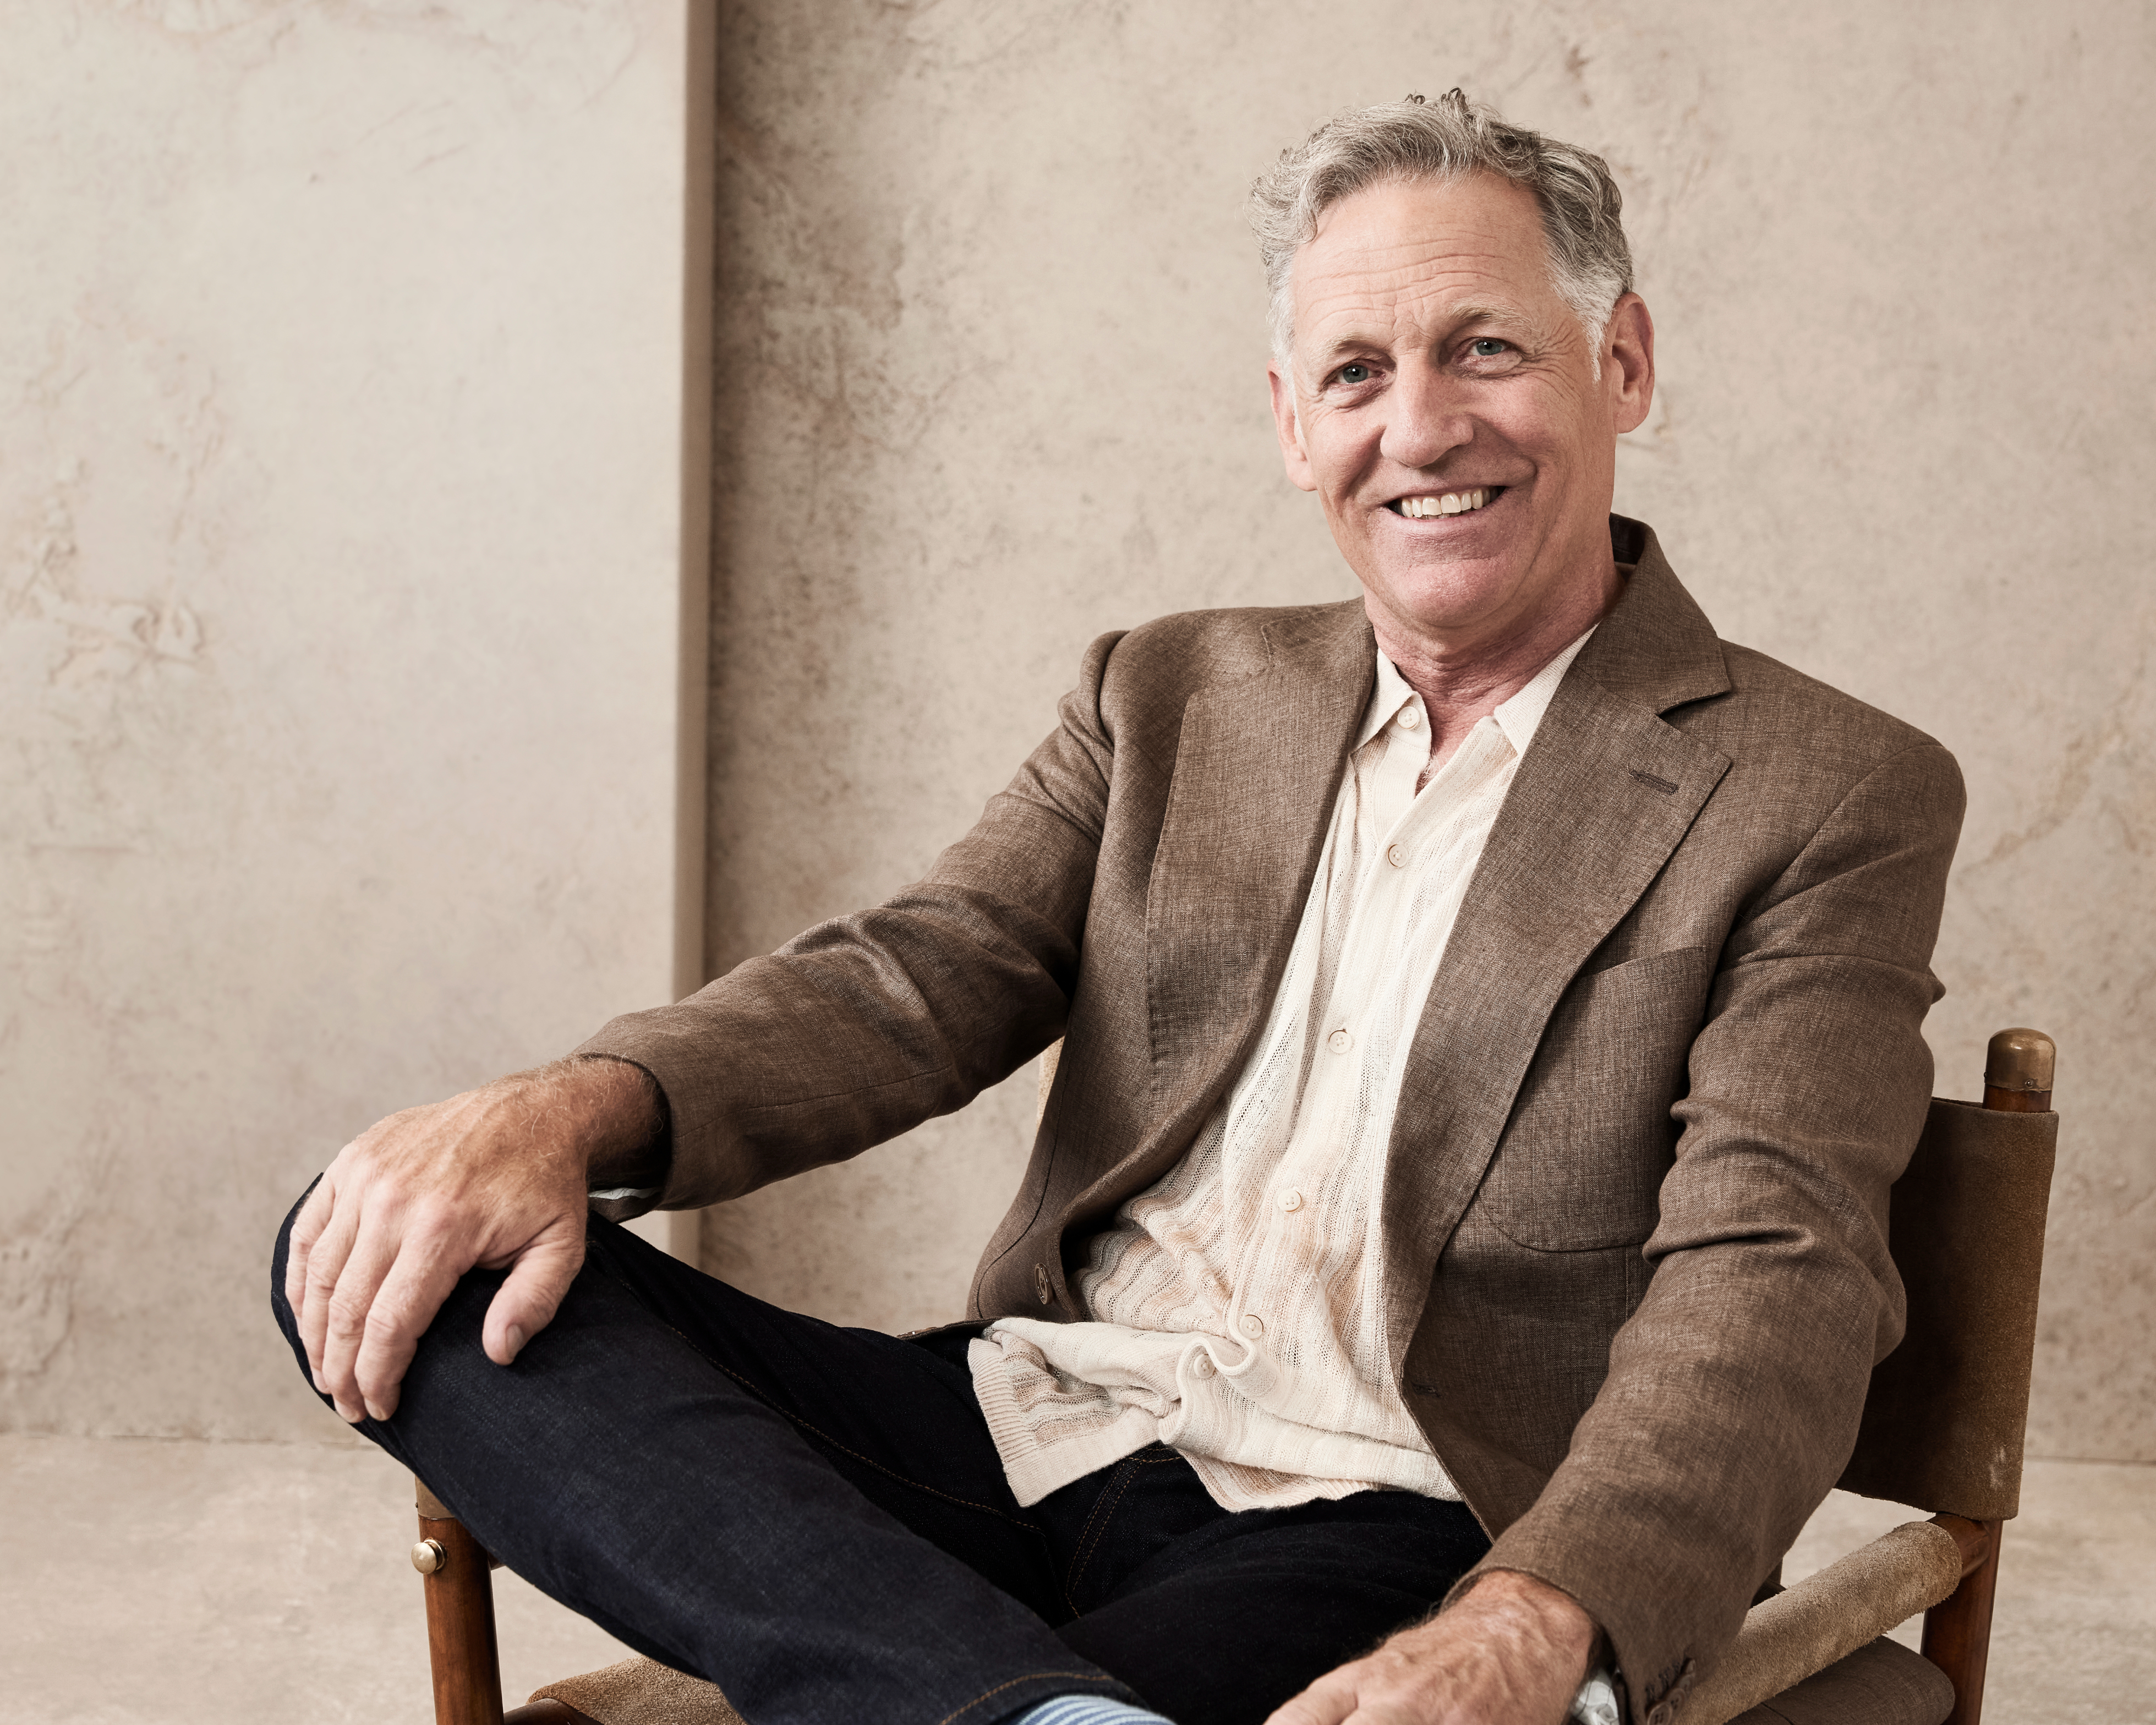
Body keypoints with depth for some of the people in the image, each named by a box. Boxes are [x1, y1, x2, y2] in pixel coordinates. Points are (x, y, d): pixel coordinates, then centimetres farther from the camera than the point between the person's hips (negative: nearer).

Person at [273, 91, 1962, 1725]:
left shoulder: (1828, 801, 1)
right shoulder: (1175, 699, 17)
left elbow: (1766, 1280, -12)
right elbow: (920, 980, 5)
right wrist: (573, 1108, -17)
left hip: (1382, 1537, -7)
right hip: (1027, 1427, 8)